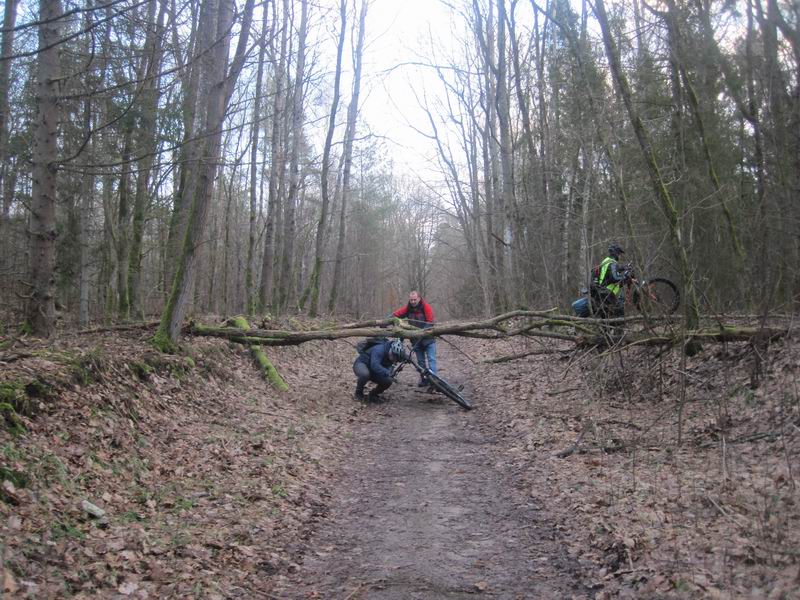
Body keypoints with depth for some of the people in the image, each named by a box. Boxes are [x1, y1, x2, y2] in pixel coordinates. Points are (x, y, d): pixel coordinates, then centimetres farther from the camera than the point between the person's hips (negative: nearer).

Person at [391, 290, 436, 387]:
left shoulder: (426, 307, -13)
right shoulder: (407, 308, -2)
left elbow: (430, 322, -16)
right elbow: (395, 315, -5)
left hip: (428, 338, -4)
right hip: (416, 340, 4)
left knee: (431, 359, -10)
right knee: (420, 361, 9)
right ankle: (423, 379, 16)